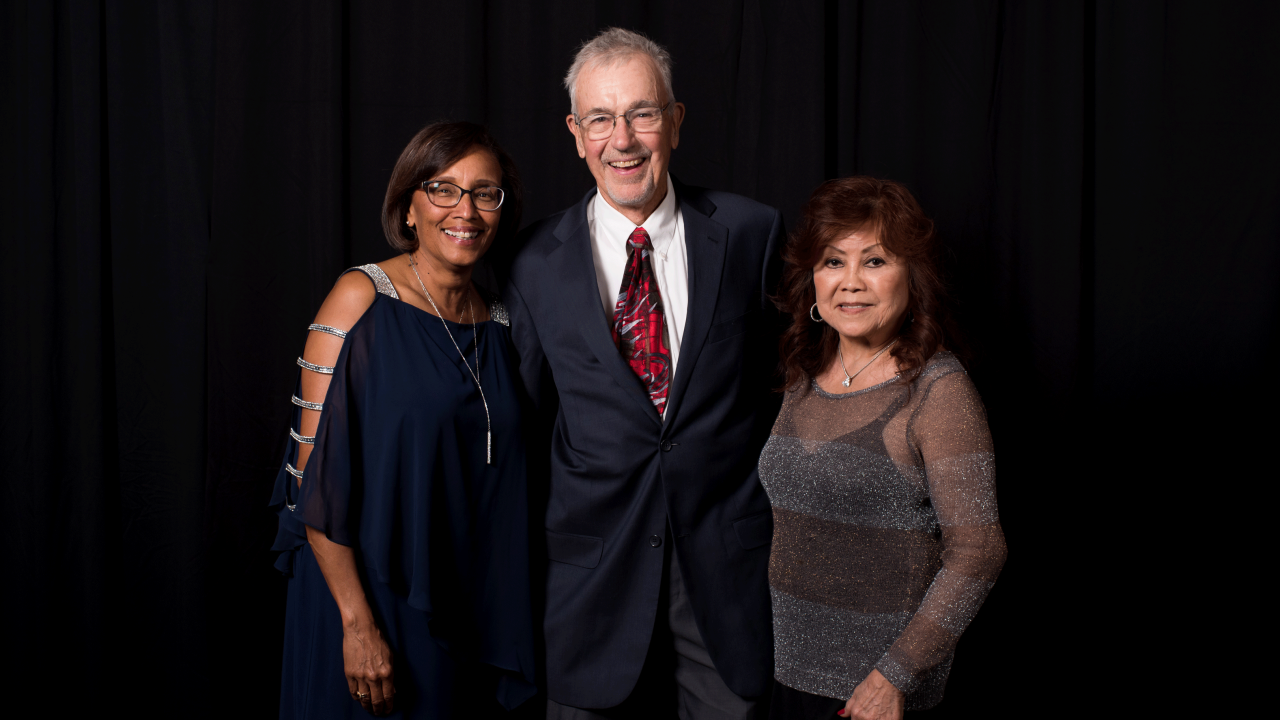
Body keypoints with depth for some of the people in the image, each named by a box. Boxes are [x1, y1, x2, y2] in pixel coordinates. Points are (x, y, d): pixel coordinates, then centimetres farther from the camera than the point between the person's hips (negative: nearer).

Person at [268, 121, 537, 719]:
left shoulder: (499, 323, 5)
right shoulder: (361, 298, -11)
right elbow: (314, 473, -15)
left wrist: (502, 618, 4)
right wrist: (358, 622, -19)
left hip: (469, 615, 5)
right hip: (367, 600, -5)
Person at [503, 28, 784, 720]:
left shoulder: (752, 233, -2)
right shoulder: (536, 261, -1)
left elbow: (788, 376, 5)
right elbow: (525, 416, 6)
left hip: (729, 562, 0)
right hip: (594, 563, 0)